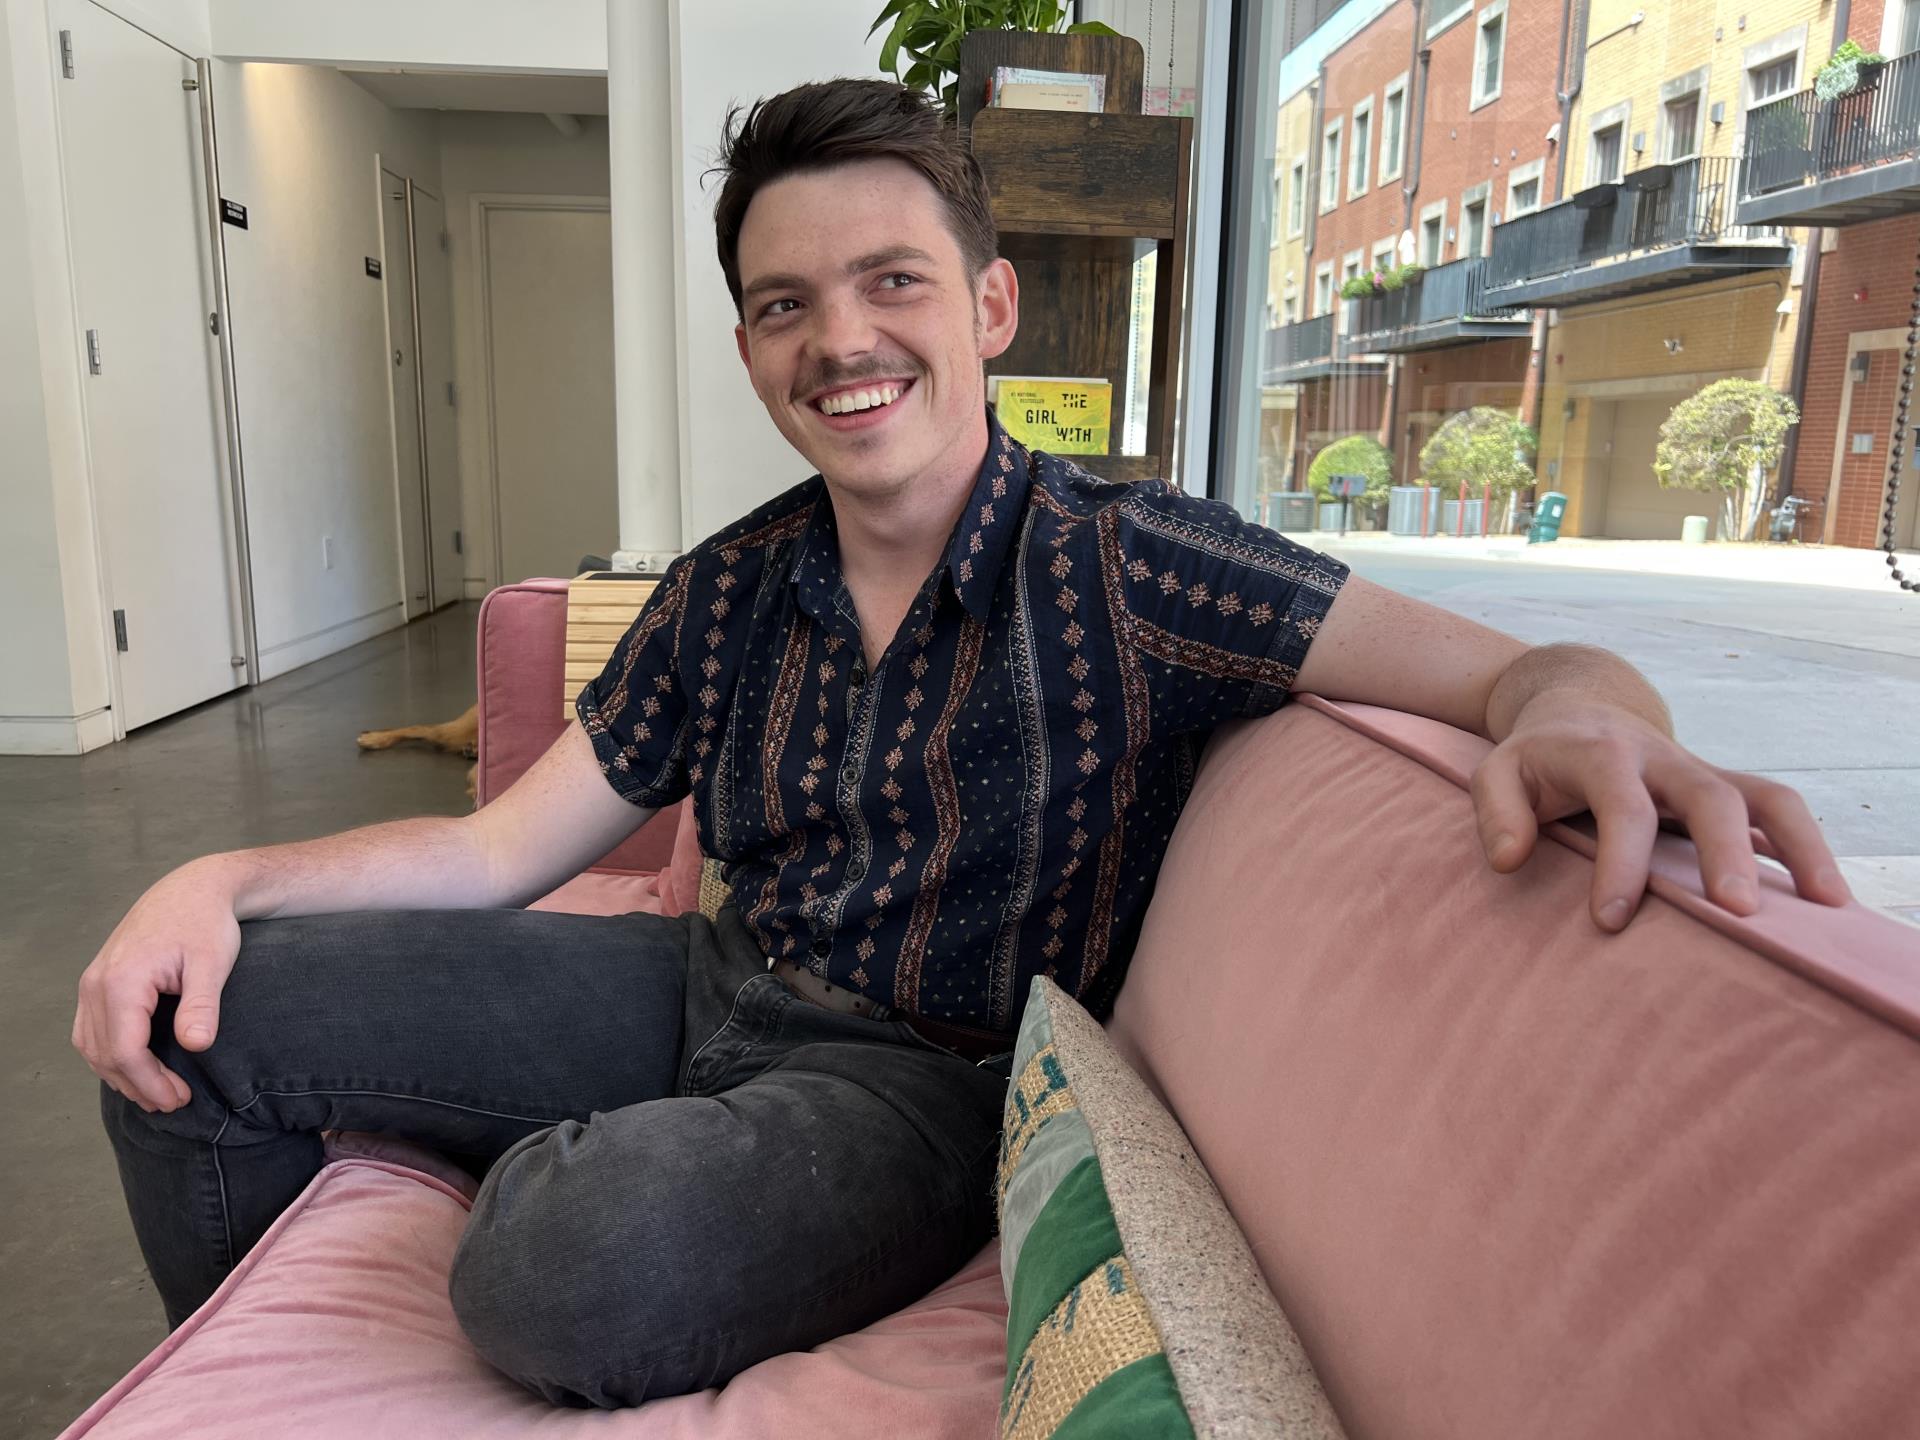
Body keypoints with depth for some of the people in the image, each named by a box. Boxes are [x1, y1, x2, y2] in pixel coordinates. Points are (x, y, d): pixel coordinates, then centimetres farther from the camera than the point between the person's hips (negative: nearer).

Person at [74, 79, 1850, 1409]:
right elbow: (498, 851, 5)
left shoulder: (1132, 567, -13)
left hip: (926, 1074, -5)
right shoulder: (727, 593, 1)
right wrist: (228, 879, -10)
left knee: (576, 1269, -36)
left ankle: (562, 1164, 3)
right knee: (200, 1021, 0)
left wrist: (1583, 715, -40)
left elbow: (1517, 668, -15)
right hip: (712, 989, 6)